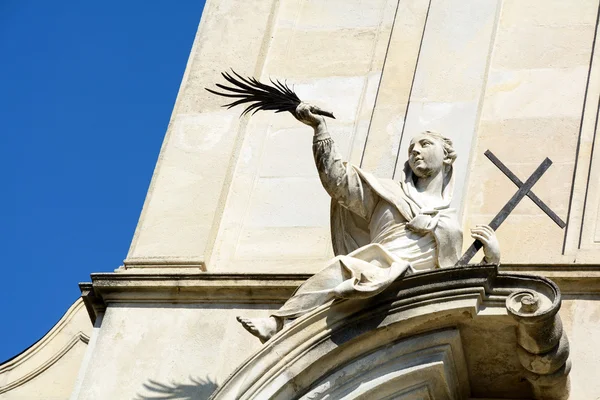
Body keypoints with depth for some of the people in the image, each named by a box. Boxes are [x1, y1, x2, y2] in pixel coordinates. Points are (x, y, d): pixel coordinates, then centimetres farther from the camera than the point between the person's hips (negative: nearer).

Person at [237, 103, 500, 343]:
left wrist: (491, 258, 9)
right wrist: (319, 127, 8)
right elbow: (338, 180, 15)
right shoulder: (388, 193, 27)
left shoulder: (451, 223, 28)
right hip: (371, 270, 0)